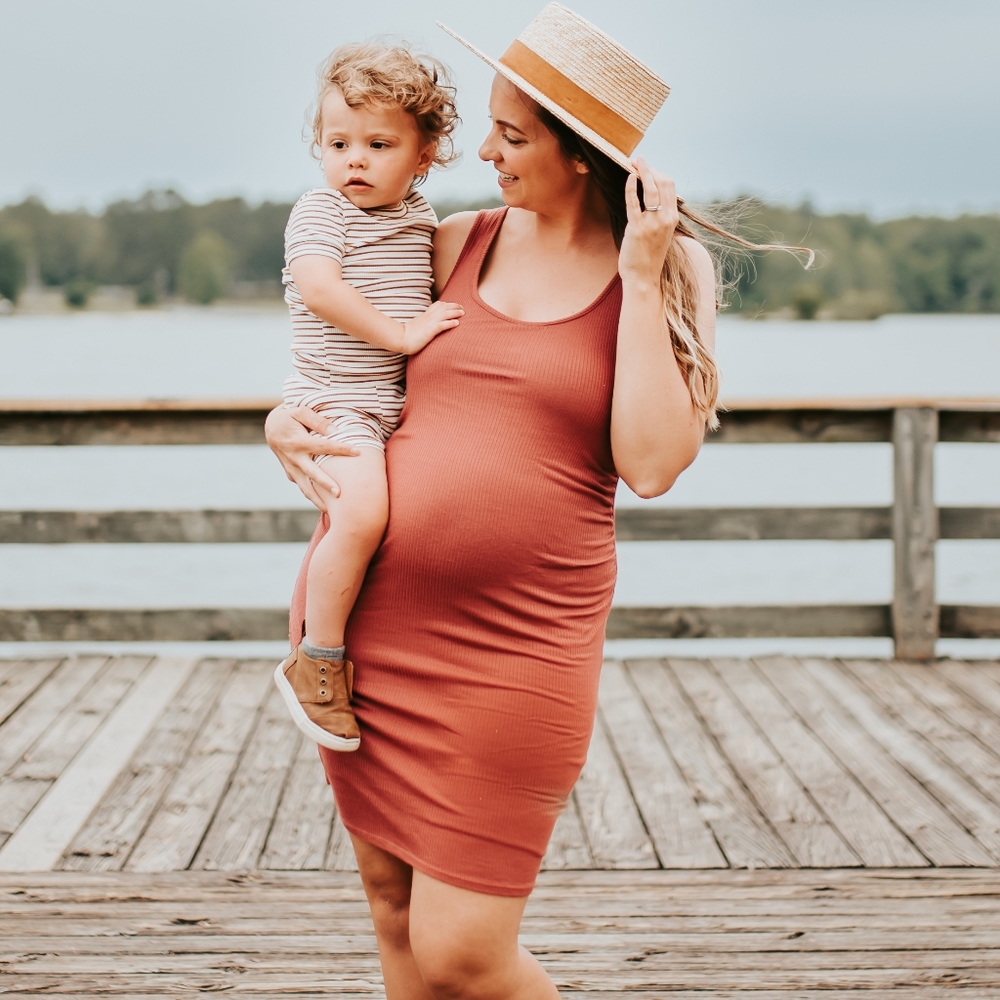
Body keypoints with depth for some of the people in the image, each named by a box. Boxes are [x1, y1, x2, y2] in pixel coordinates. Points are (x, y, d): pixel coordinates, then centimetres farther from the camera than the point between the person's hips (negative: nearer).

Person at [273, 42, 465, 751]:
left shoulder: (418, 217, 11)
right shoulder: (320, 213, -10)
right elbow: (320, 290, -26)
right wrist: (401, 334, -23)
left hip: (395, 401, 8)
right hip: (334, 400, -8)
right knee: (362, 514, -28)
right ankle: (315, 662, -16)